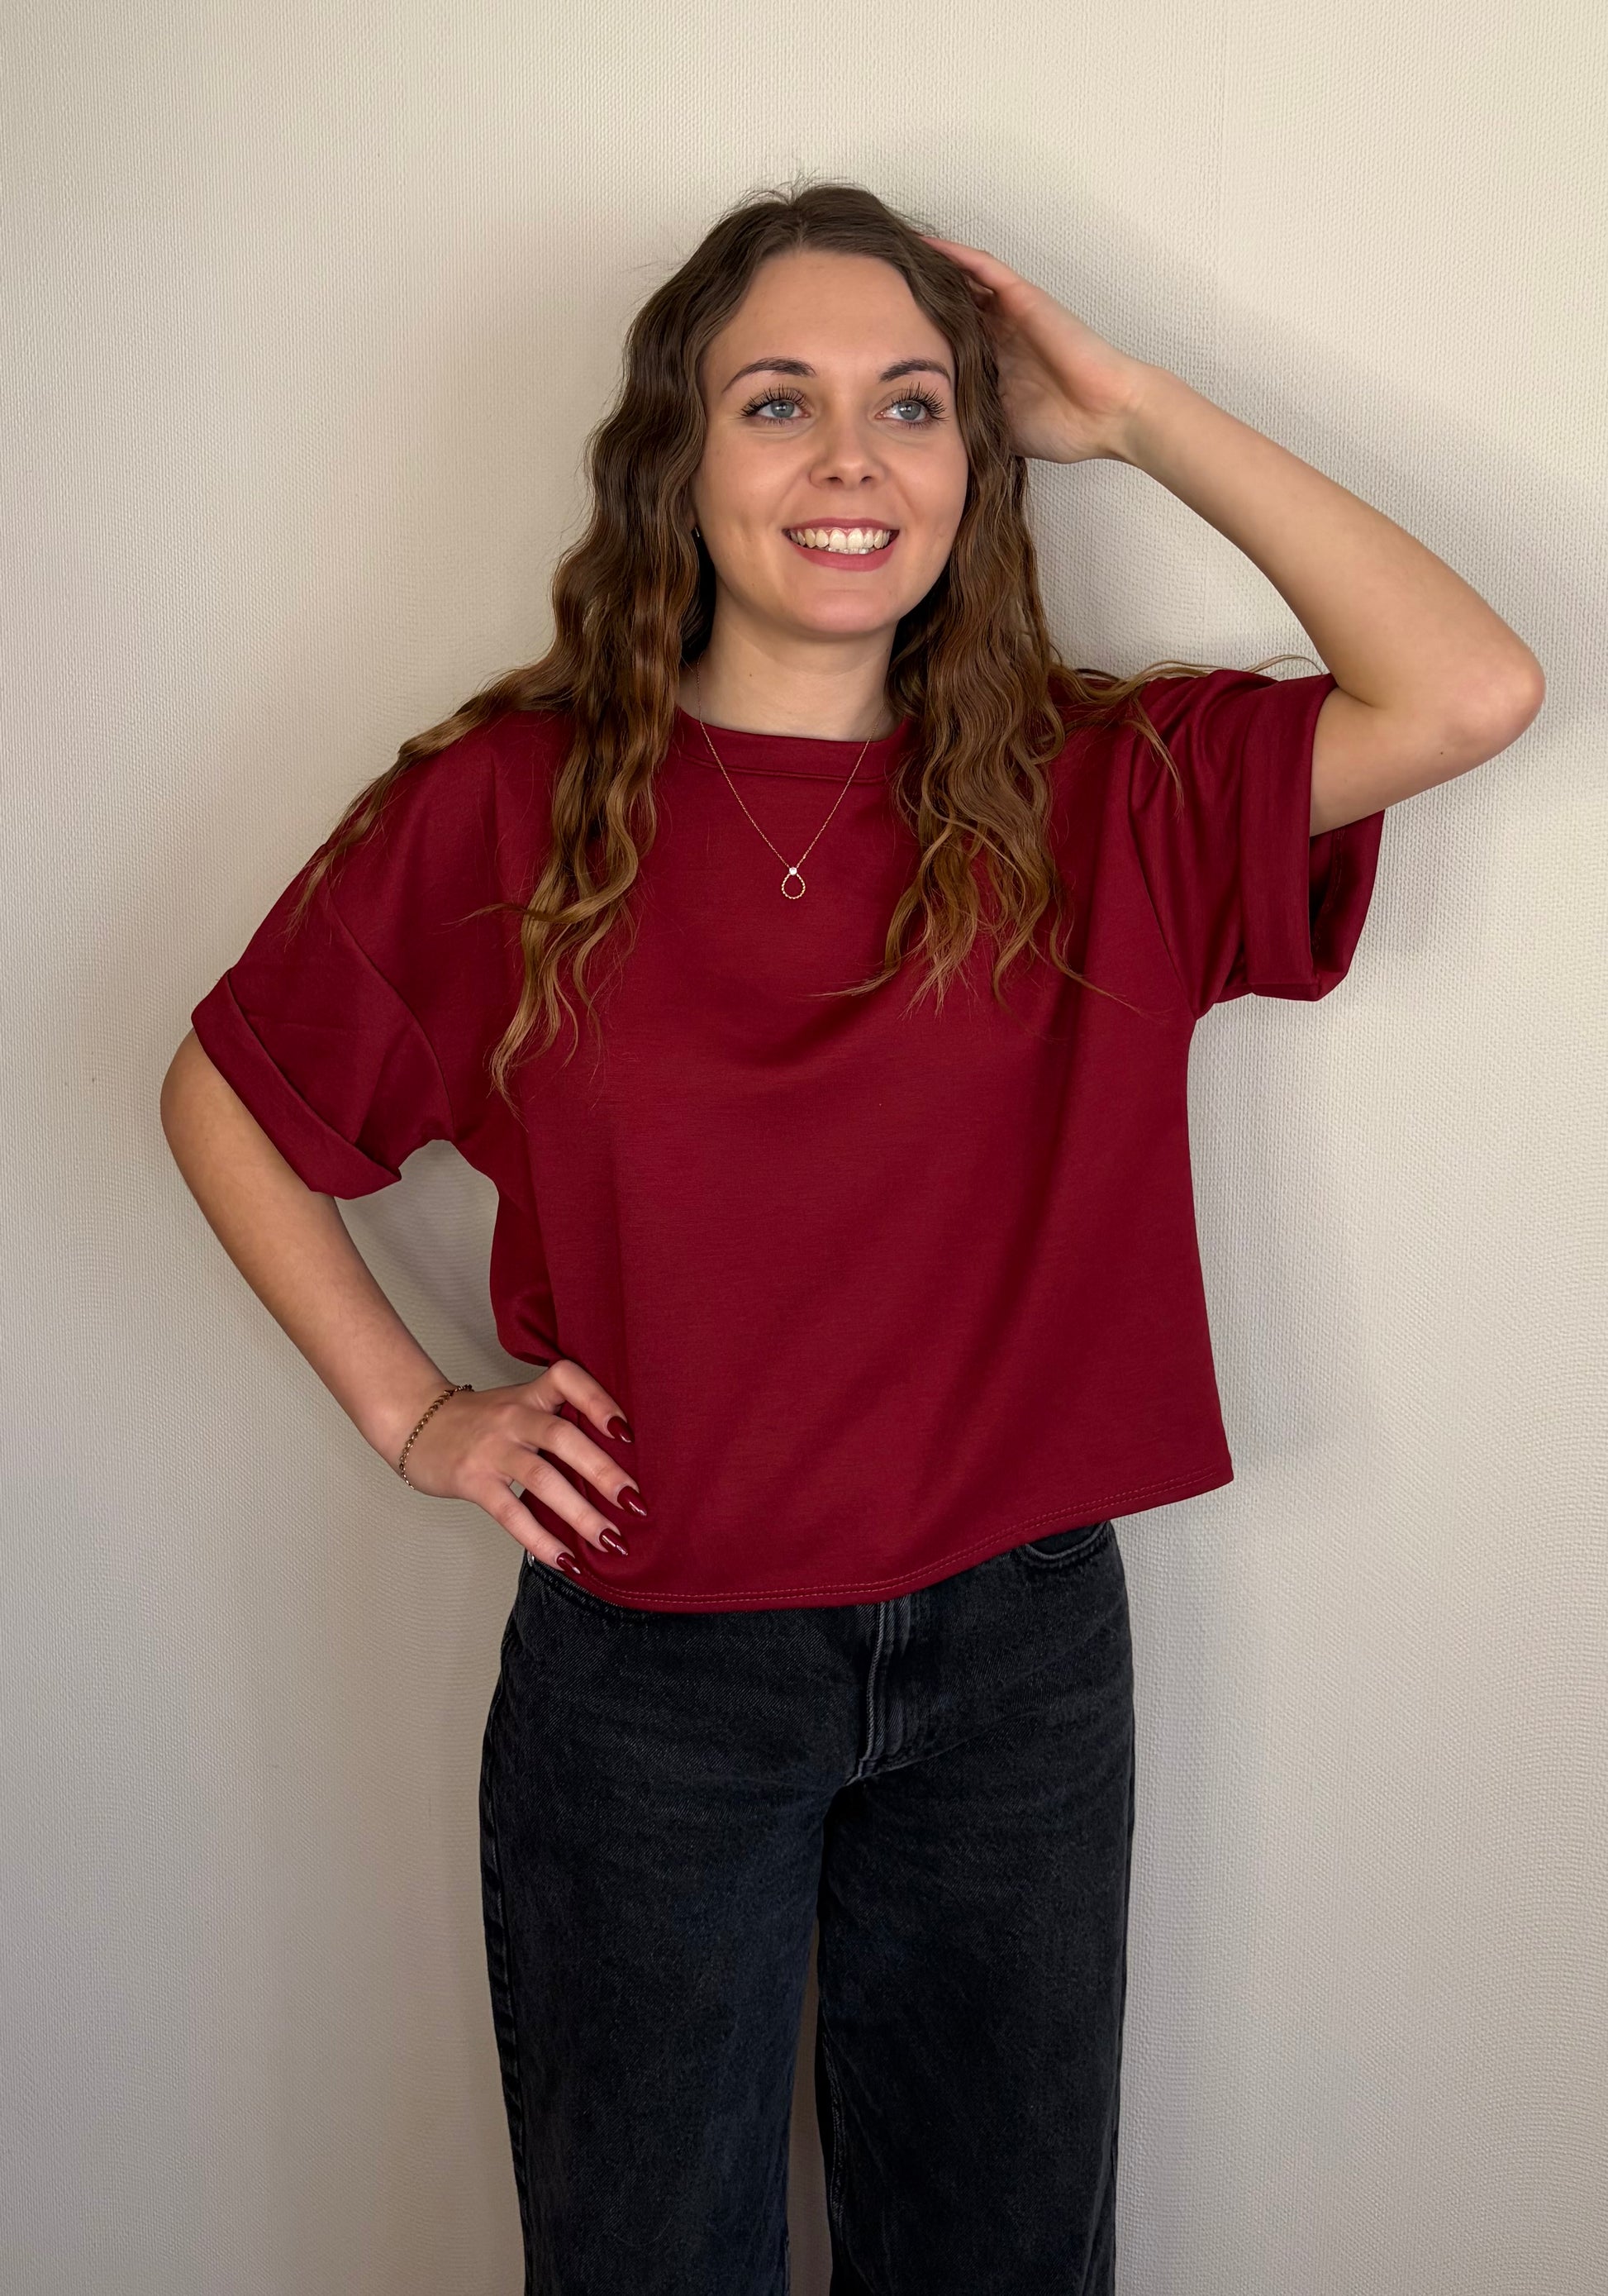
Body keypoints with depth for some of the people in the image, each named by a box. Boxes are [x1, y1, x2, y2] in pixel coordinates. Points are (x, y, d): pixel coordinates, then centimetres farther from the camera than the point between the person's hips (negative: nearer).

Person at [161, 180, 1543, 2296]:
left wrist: (1140, 415, -11)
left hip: (1021, 1650, 2)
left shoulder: (1100, 798, -4)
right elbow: (224, 1094, 4)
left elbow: (1473, 693, -16)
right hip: (647, 1666, -1)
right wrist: (409, 1409, -2)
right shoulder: (510, 804, -7)